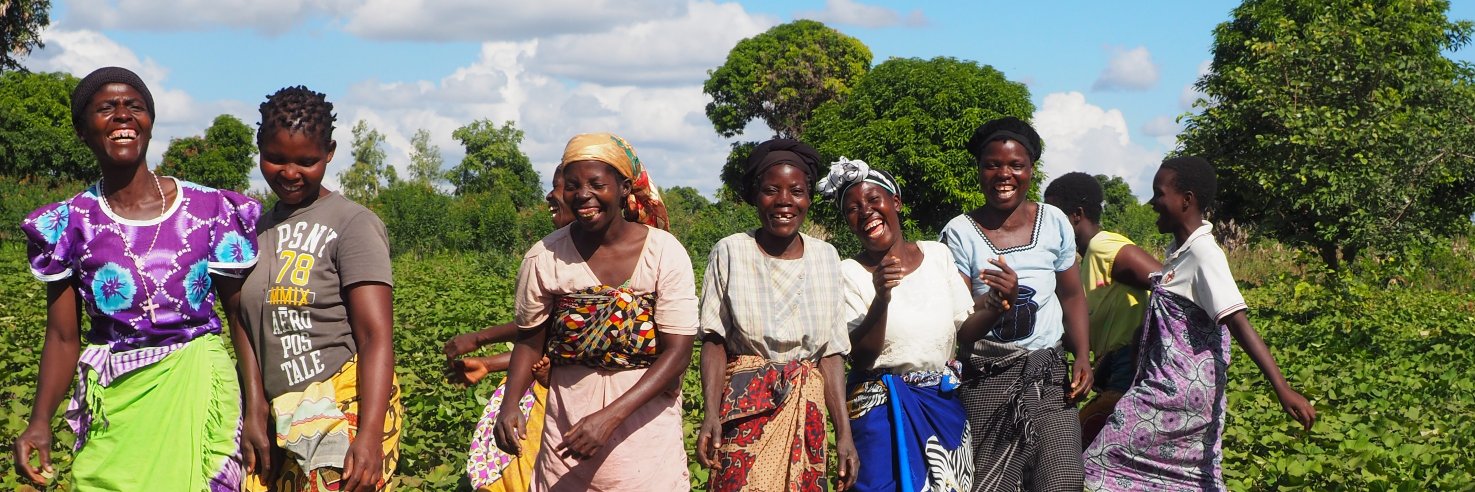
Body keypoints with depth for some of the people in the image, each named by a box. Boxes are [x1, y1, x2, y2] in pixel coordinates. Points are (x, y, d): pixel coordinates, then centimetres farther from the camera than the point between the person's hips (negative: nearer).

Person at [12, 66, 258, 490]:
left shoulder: (211, 210, -1)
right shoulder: (69, 224, 1)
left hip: (196, 391, -1)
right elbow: (63, 337, 2)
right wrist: (40, 421, -12)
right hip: (112, 401, 1)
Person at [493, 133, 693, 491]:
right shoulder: (544, 257, -6)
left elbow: (677, 352, -15)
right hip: (568, 420, 1)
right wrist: (510, 403, -15)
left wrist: (609, 417, -26)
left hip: (646, 418, -1)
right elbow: (530, 341, 5)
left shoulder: (665, 254, -12)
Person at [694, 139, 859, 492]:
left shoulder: (825, 257, 4)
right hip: (745, 409, -2)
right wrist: (711, 415, -15)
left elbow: (832, 352, 4)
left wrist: (844, 432, -3)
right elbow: (715, 341, -2)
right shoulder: (730, 252, -3)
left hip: (807, 411, 3)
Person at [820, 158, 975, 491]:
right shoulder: (850, 273, -8)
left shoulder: (938, 254, 3)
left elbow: (965, 328, 9)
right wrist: (881, 297, -27)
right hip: (883, 410, -4)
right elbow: (861, 358, -15)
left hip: (945, 404, 4)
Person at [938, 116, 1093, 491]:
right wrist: (999, 302, -26)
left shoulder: (1054, 223, 1)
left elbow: (1072, 297, 13)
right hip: (986, 380, -2)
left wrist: (1082, 357, 0)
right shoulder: (960, 233, -7)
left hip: (1048, 377, 2)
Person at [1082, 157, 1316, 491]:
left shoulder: (1204, 254, -17)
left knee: (1106, 462, -5)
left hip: (1177, 388, -9)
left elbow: (1238, 322, -25)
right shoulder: (1180, 250, 10)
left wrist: (1283, 389, -31)